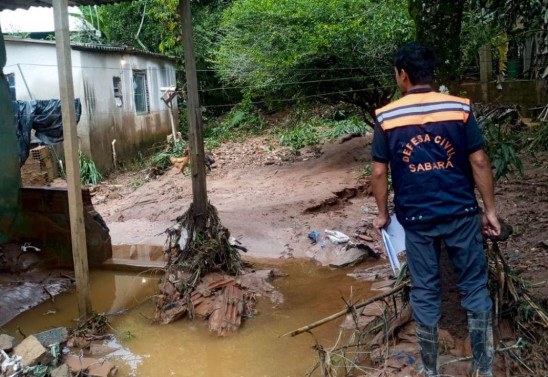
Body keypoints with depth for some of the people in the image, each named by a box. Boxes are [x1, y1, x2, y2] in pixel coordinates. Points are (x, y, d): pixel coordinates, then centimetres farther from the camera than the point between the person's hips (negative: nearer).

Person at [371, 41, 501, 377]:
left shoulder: (387, 117, -5)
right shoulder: (460, 108, -5)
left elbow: (379, 172, -2)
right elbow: (479, 162, -5)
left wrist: (383, 214, 11)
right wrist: (490, 209, 4)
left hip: (416, 218, 0)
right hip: (461, 213, 0)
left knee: (425, 292, 12)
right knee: (475, 286, 13)